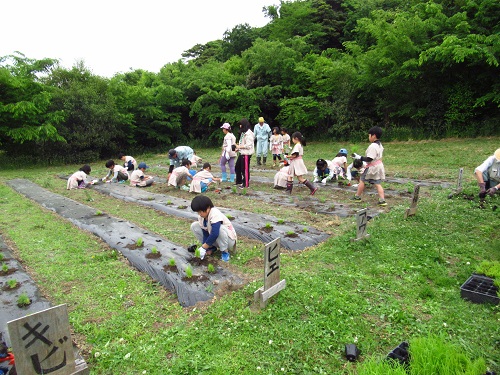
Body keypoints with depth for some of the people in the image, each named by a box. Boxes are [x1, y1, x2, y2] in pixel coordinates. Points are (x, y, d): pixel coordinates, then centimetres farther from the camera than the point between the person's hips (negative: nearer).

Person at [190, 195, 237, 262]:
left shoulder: (215, 214, -30)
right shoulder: (201, 217, -7)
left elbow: (215, 234, -40)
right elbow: (205, 234, -5)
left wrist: (203, 247, -34)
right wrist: (207, 249, -17)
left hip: (229, 239, -7)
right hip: (213, 239, 7)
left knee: (221, 228, -41)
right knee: (194, 226, -4)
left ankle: (224, 251, -16)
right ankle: (212, 247, 6)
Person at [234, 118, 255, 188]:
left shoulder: (249, 134, -17)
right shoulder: (243, 133, 14)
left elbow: (248, 145, -22)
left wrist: (239, 147, -15)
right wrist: (238, 148, 6)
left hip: (246, 154, -10)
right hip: (242, 153, 10)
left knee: (245, 169, -1)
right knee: (237, 167, 16)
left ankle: (246, 184, 11)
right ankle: (239, 181, 29)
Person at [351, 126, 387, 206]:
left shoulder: (372, 146, -21)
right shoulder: (380, 145, 9)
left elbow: (369, 159, -24)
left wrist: (359, 157, -19)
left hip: (372, 167, -8)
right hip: (379, 166, 8)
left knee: (362, 180, 8)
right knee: (377, 184, 7)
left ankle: (357, 196, 19)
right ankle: (382, 200, -1)